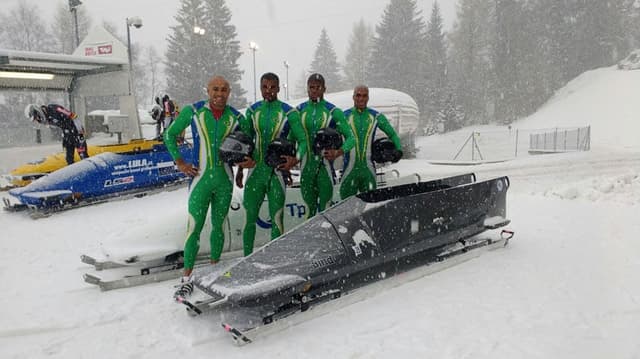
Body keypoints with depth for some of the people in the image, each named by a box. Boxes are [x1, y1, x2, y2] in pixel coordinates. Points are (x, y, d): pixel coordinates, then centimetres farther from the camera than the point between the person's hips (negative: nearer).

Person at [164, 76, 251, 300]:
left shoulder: (236, 118, 3)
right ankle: (187, 278, 3)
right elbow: (170, 134, 7)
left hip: (224, 180, 2)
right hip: (200, 178, -2)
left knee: (218, 225, 12)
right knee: (194, 227, -5)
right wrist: (179, 162, -1)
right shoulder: (193, 111, -3)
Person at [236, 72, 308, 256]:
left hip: (277, 172, -3)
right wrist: (240, 170, 14)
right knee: (250, 217, 6)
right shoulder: (252, 110, 7)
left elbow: (302, 140, -2)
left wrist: (295, 159, -21)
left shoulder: (289, 113, -4)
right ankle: (247, 257, 18)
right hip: (255, 171, 3)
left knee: (276, 219, 3)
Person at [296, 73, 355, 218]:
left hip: (325, 164, -3)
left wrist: (339, 152, -25)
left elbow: (350, 137, -6)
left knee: (325, 209, -2)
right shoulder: (300, 110, 7)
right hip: (306, 165, 3)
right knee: (309, 207, 11)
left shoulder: (333, 111, -3)